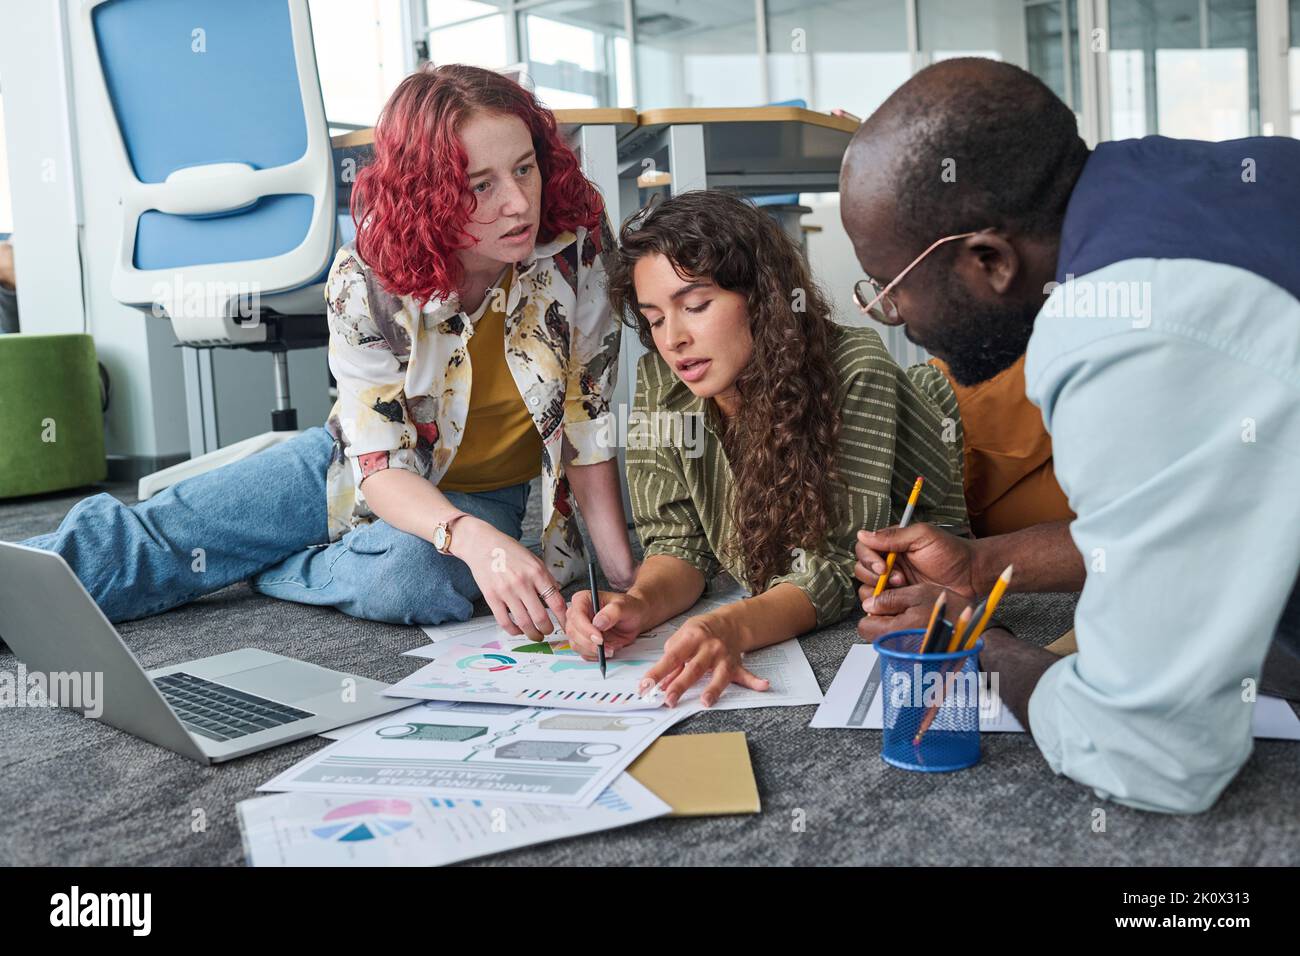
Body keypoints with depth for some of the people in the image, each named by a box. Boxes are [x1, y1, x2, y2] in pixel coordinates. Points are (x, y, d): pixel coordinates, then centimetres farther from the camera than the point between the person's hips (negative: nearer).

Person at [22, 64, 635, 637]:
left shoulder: (577, 252, -24)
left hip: (481, 496, 0)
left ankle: (261, 569, -6)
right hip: (368, 469, 1)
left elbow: (589, 422, -16)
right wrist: (470, 537, -48)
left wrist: (625, 574, -22)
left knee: (410, 578, -33)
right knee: (140, 537, -10)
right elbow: (381, 464, -27)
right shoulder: (365, 284, -24)